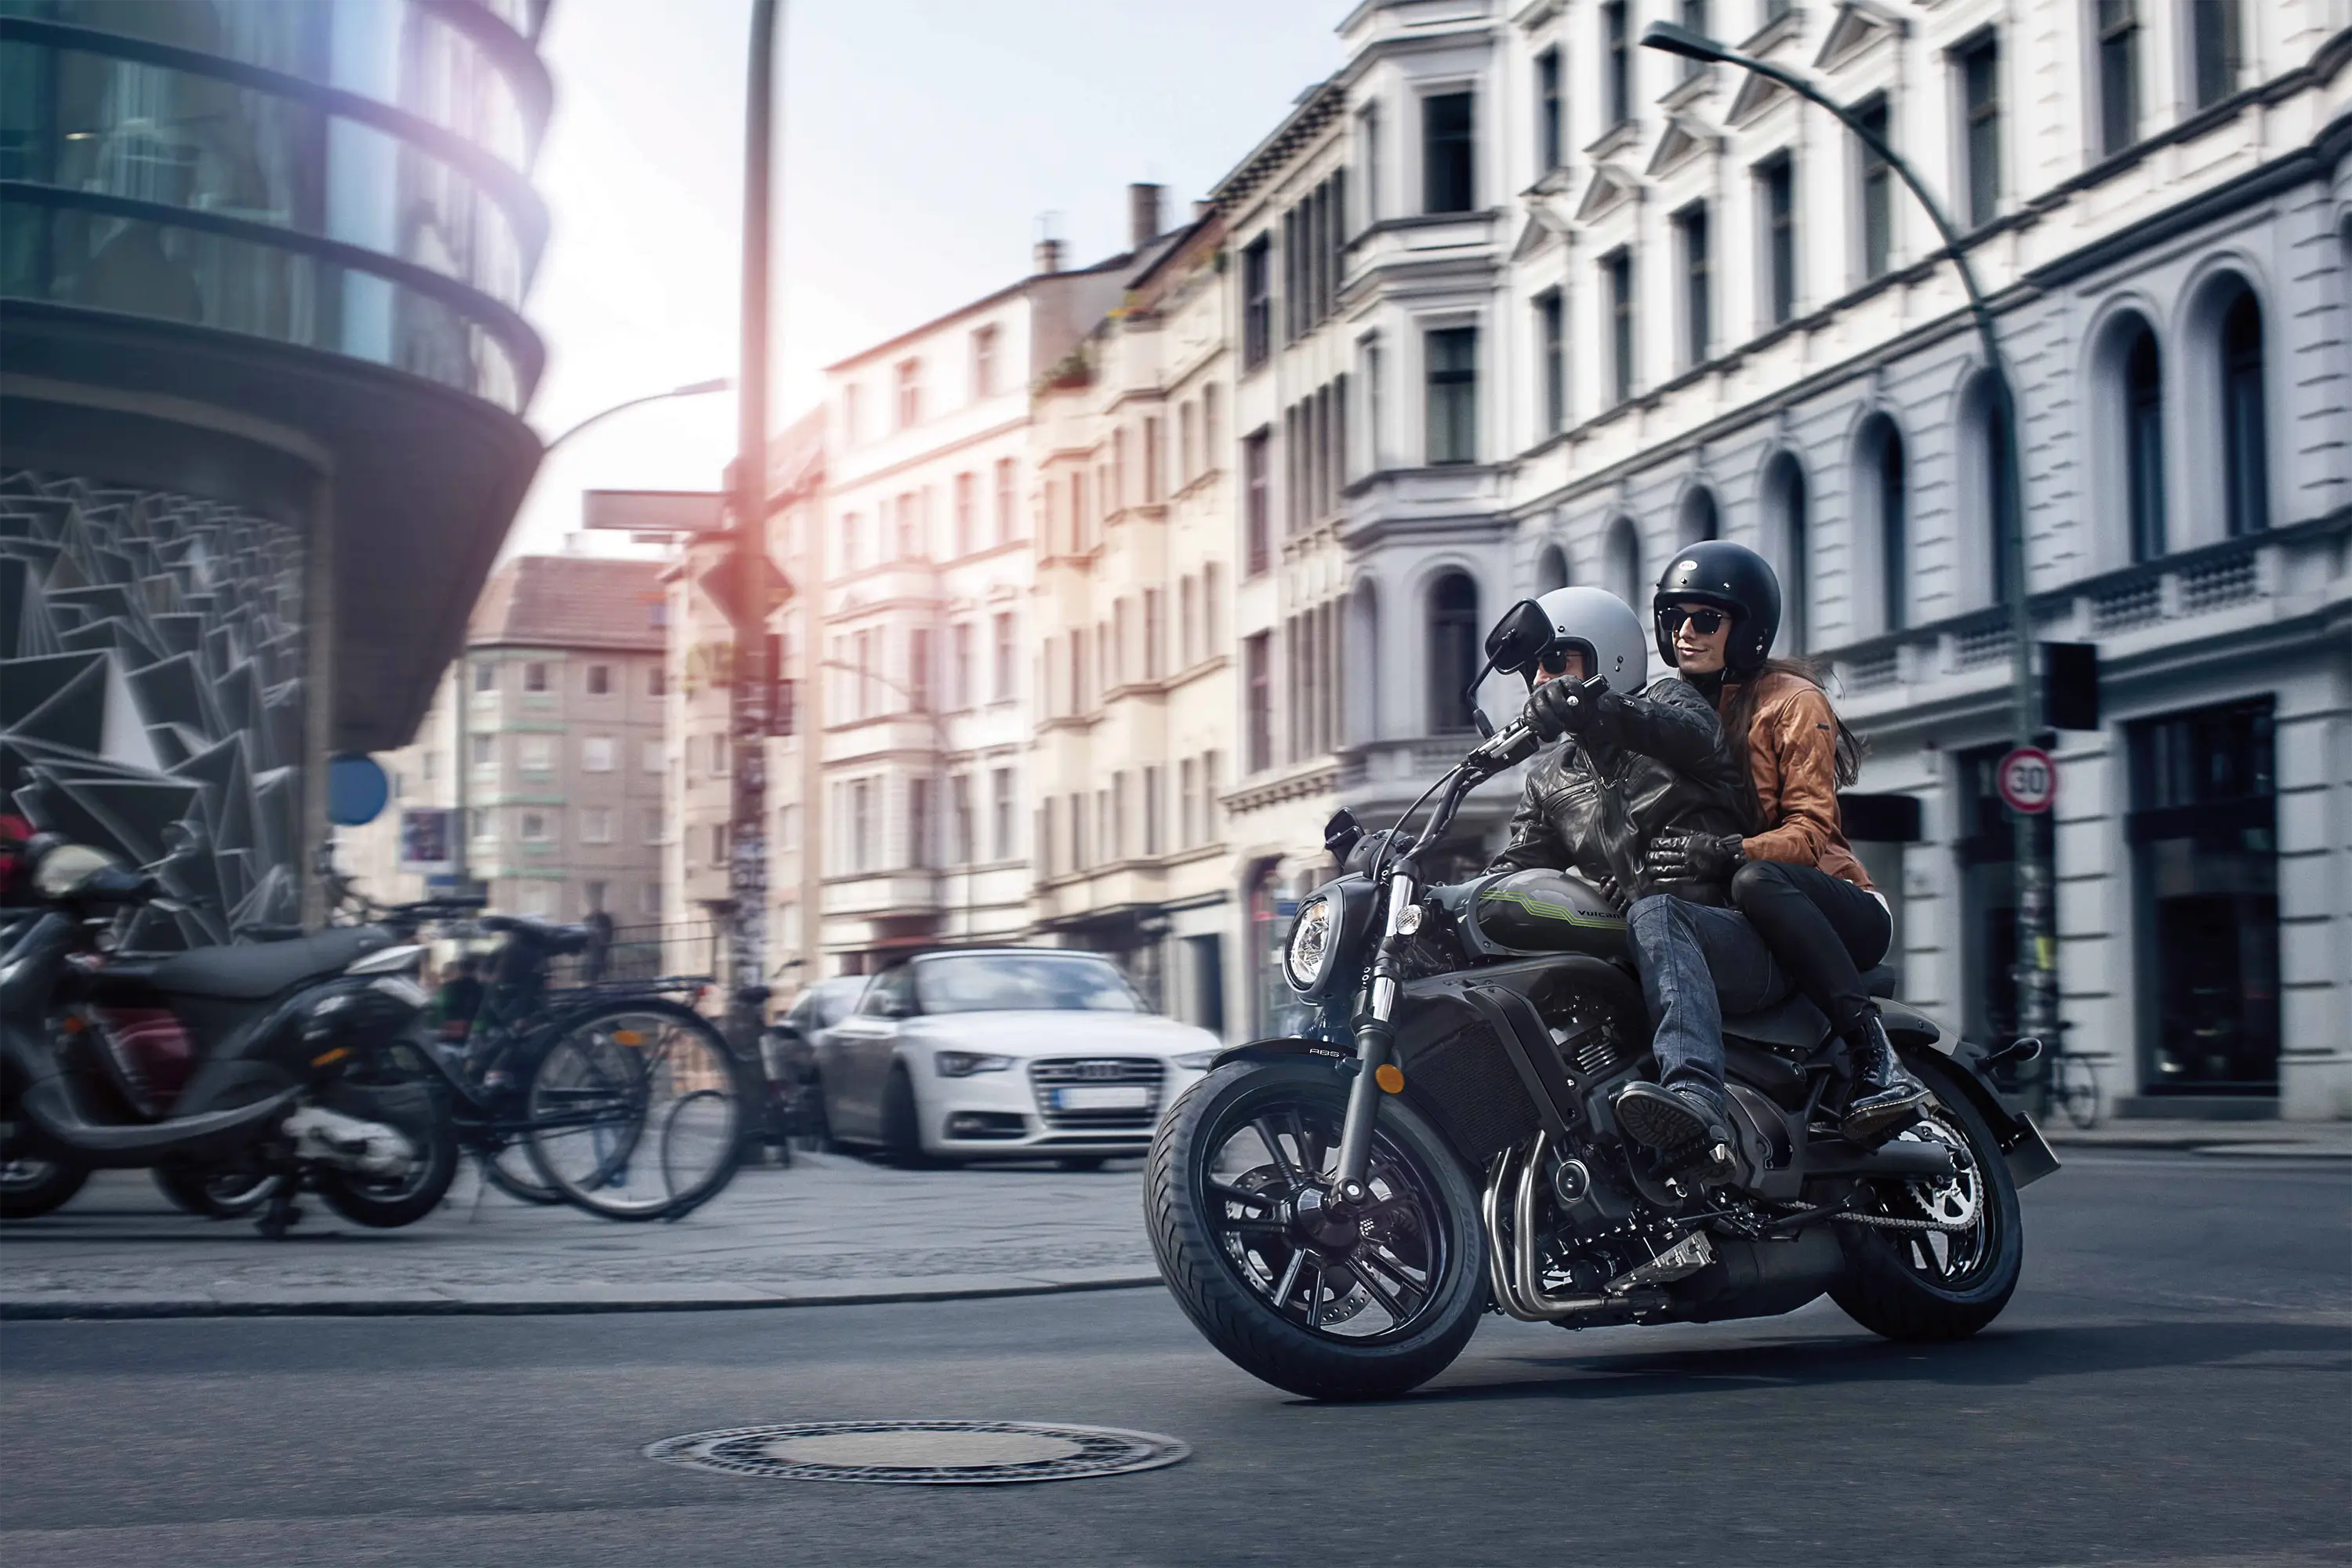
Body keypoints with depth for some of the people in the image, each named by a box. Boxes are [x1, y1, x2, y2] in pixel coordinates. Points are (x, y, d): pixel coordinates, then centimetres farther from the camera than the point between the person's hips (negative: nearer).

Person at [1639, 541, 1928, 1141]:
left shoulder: (1792, 702, -3)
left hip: (1844, 908, -5)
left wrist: (1727, 853, -33)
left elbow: (1813, 831, -15)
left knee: (1757, 879, -38)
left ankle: (1876, 1057, -39)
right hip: (1715, 913, 6)